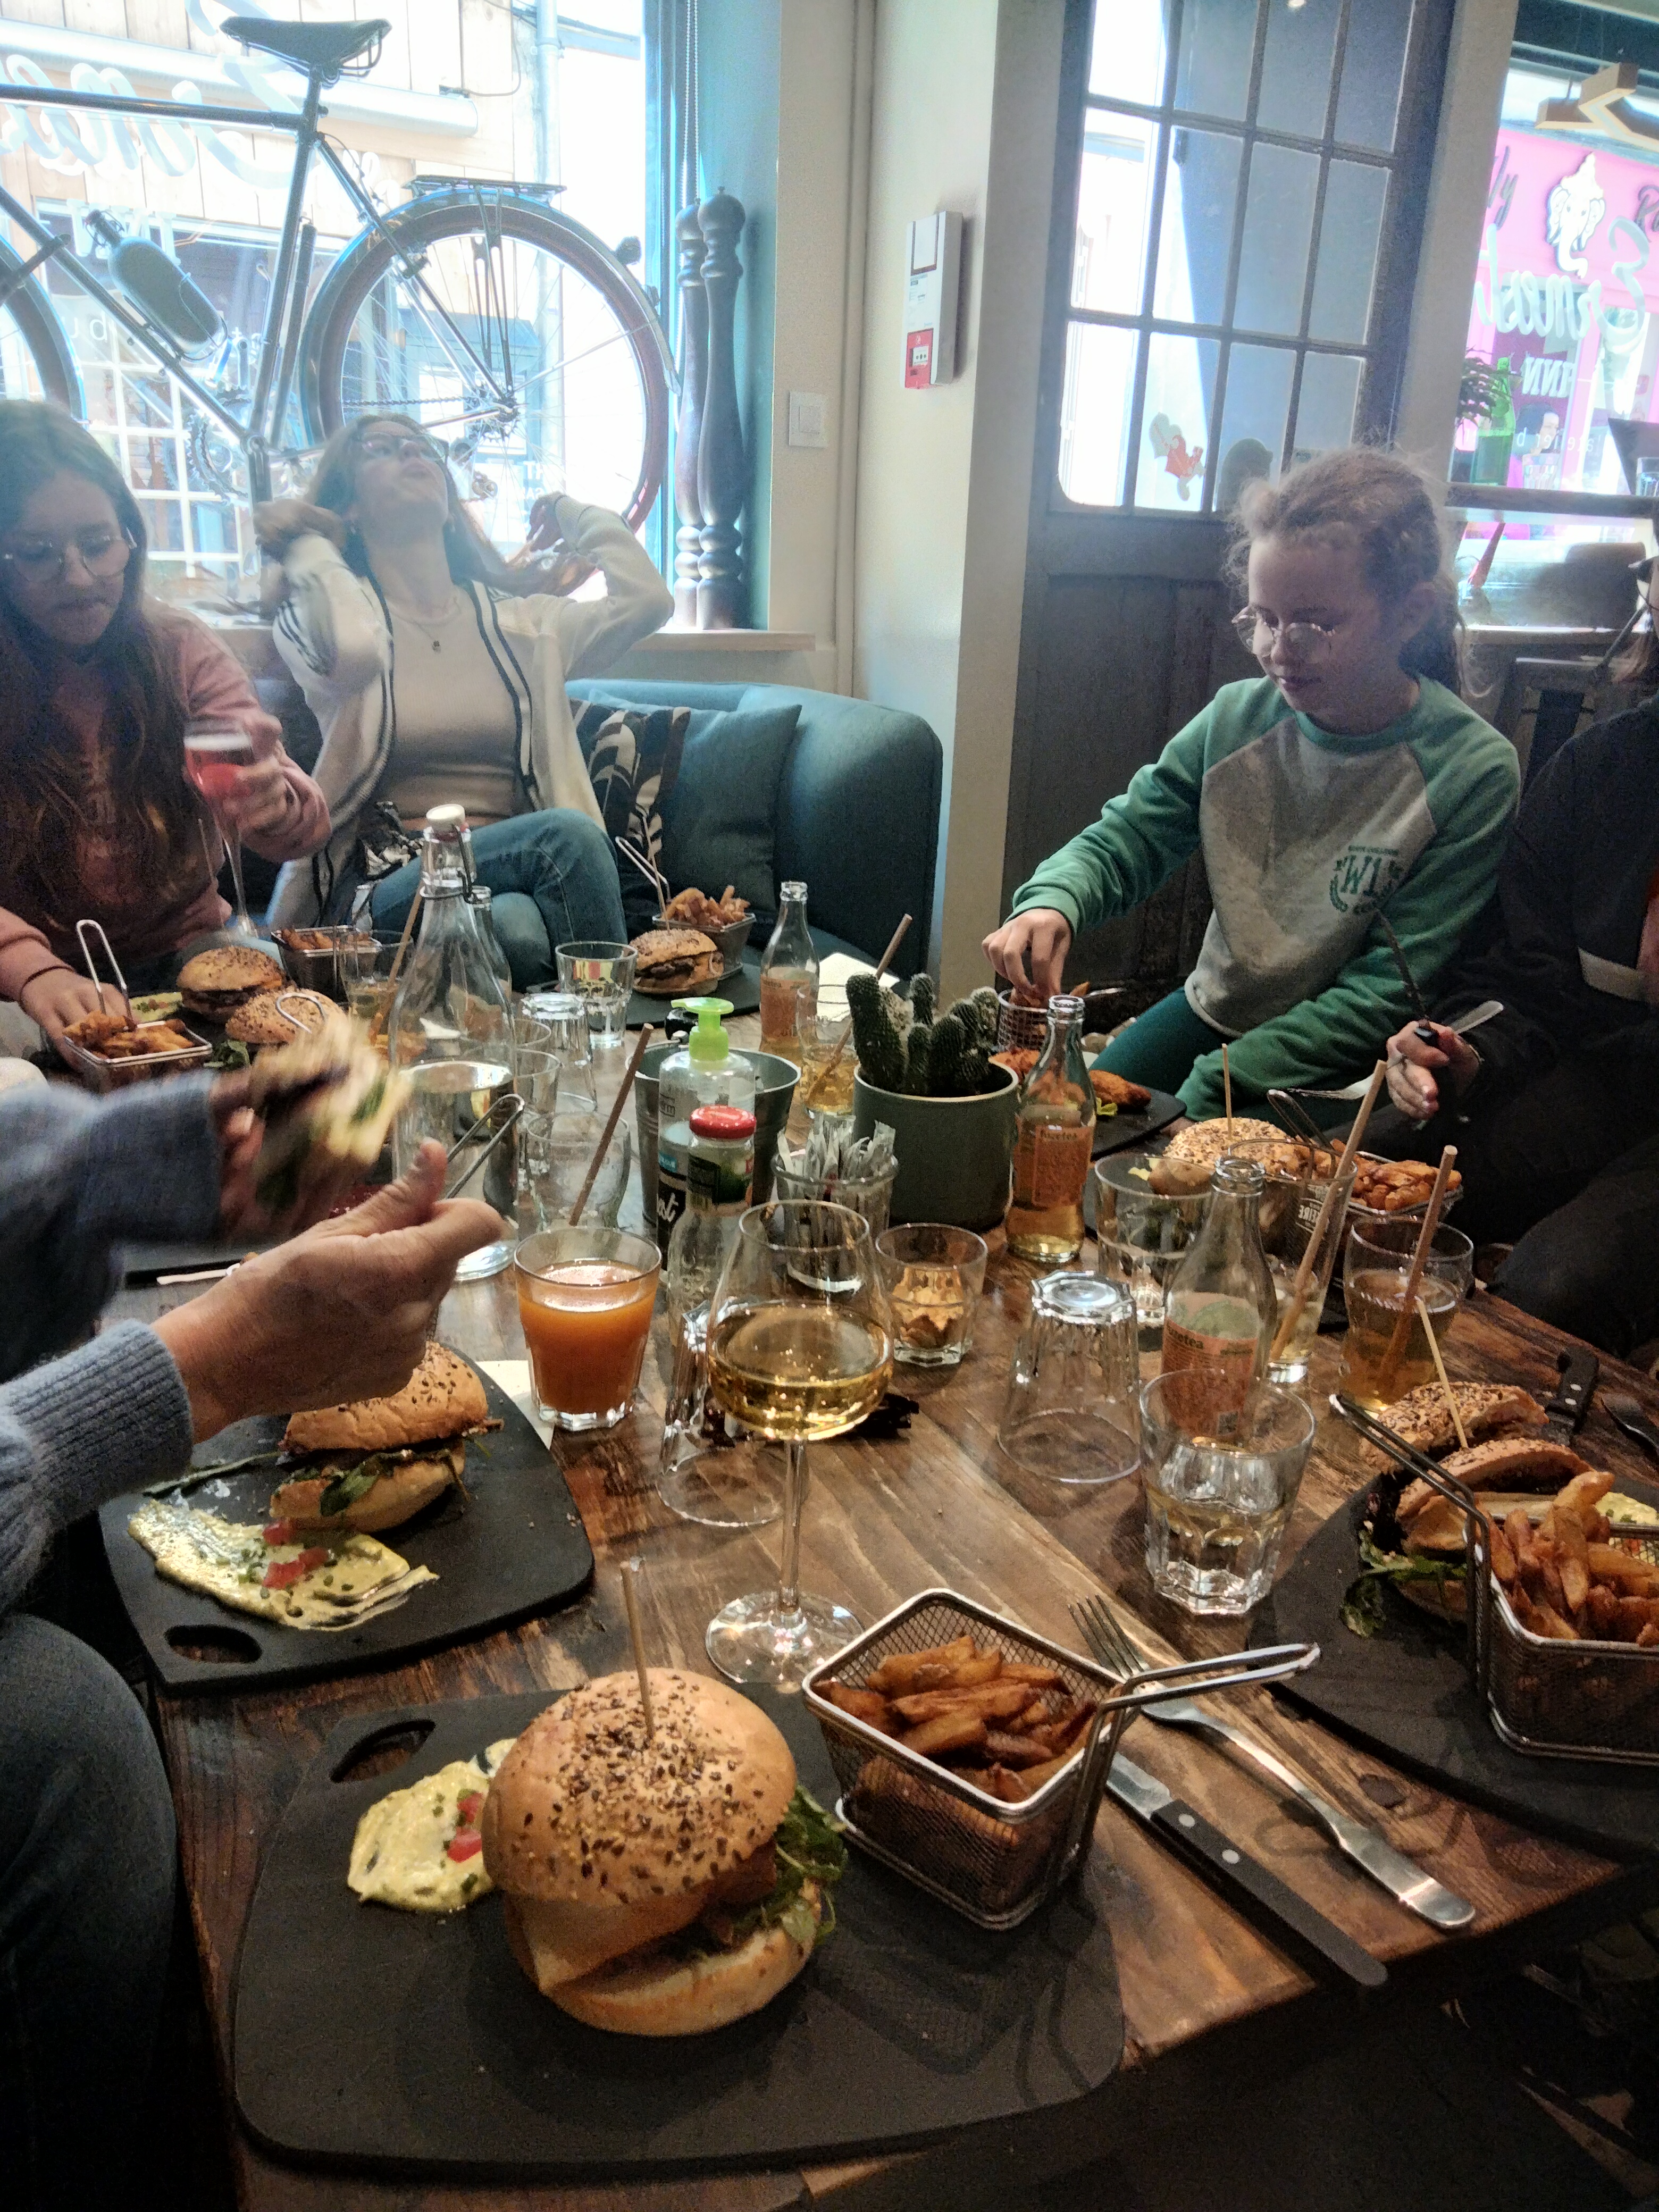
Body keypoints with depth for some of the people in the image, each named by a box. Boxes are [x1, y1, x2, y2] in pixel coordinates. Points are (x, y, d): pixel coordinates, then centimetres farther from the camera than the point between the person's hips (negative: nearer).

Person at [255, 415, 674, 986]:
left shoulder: (521, 623, 16)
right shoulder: (314, 618, 7)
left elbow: (647, 600, 1)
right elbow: (352, 651, -19)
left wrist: (573, 513, 19)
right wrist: (309, 548, 1)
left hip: (519, 880, 3)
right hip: (389, 889, -2)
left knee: (518, 925, -36)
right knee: (566, 832, -29)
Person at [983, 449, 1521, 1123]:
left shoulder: (1475, 773, -17)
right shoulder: (1237, 718, -6)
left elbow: (1384, 997, -18)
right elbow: (1123, 838, 2)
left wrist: (1208, 1092, -25)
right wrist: (1054, 902, -24)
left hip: (1337, 1075, -4)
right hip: (1211, 1011, 5)